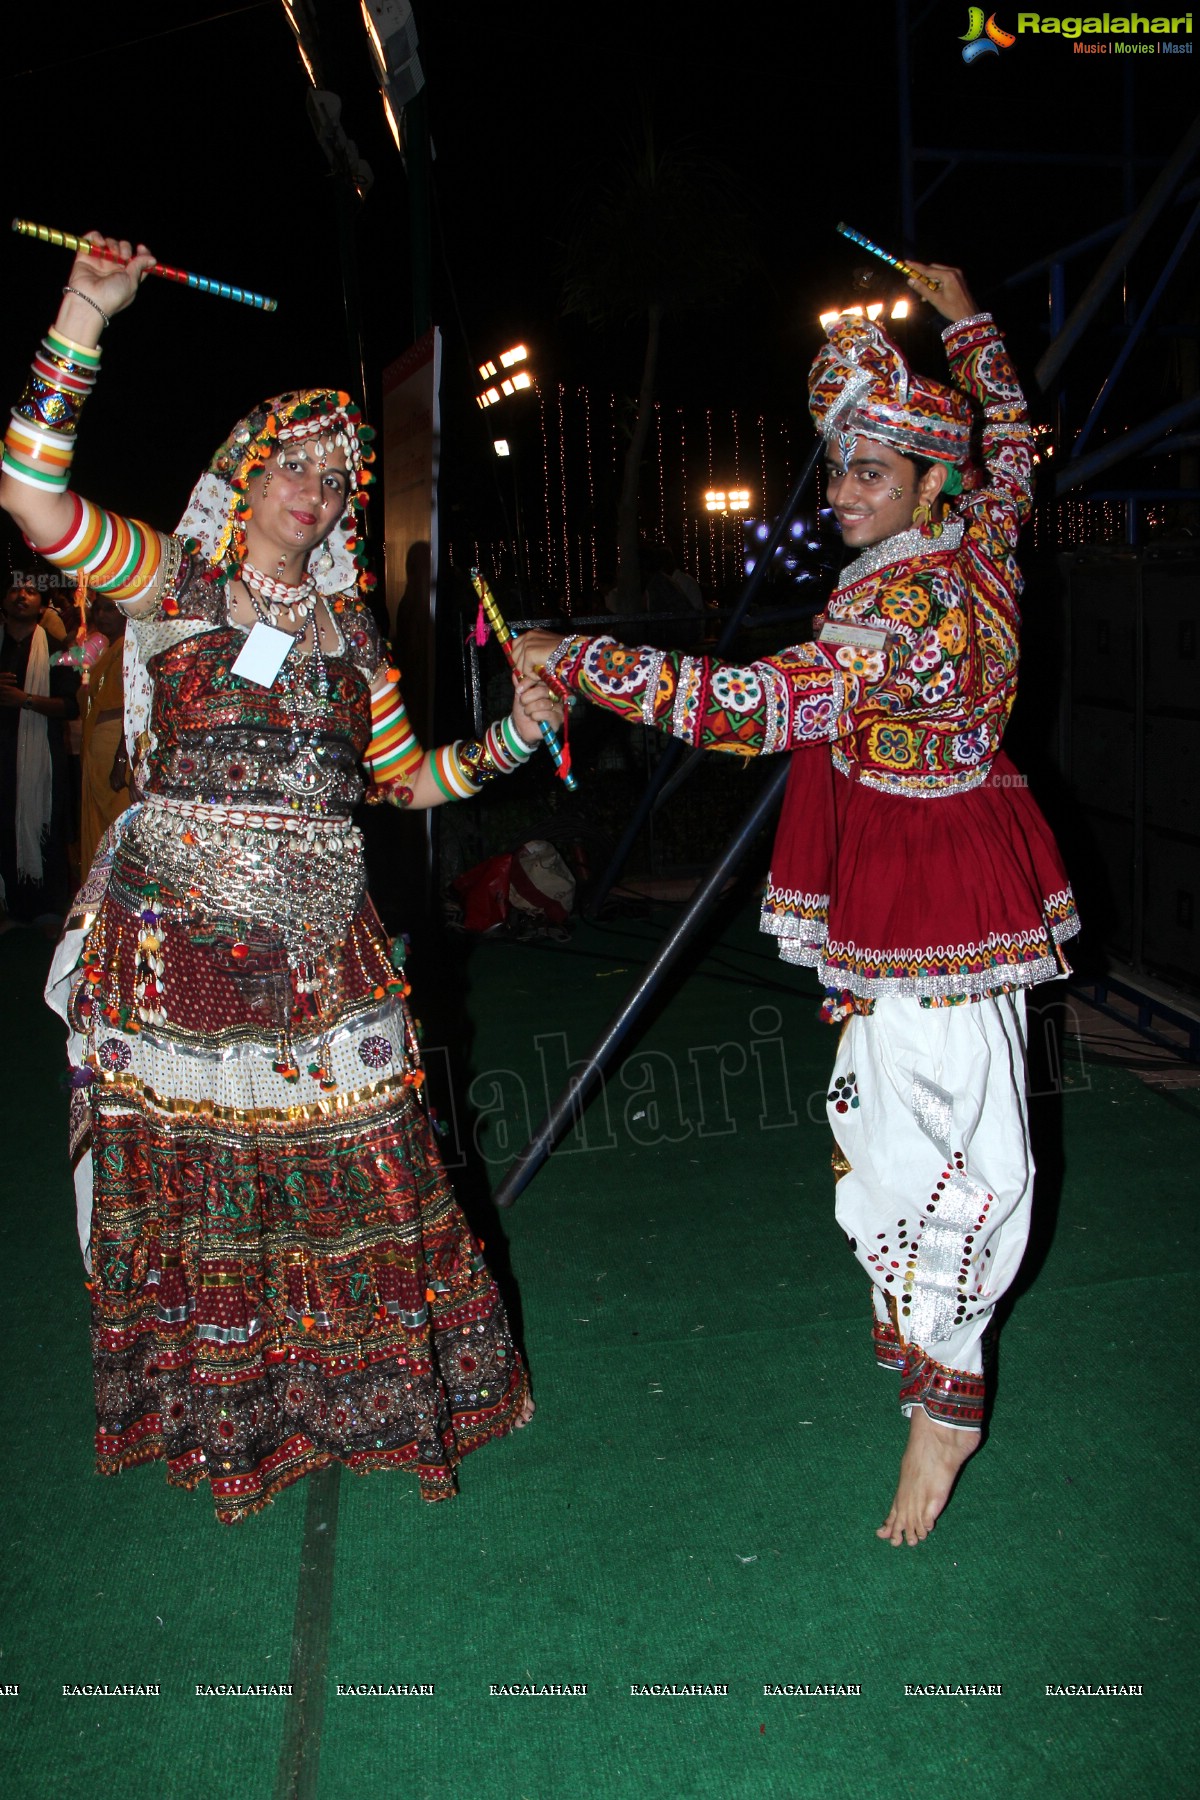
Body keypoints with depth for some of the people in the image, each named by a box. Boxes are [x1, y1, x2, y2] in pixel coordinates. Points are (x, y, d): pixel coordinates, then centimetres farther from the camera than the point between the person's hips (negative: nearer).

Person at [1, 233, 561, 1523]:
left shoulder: (345, 627, 13)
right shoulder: (168, 581, 3)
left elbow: (406, 777, 17)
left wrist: (510, 737, 3)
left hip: (321, 948, 3)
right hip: (176, 943, -3)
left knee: (357, 1170, 5)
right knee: (187, 1172, 7)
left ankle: (376, 1396, 26)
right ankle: (211, 1415, 27)